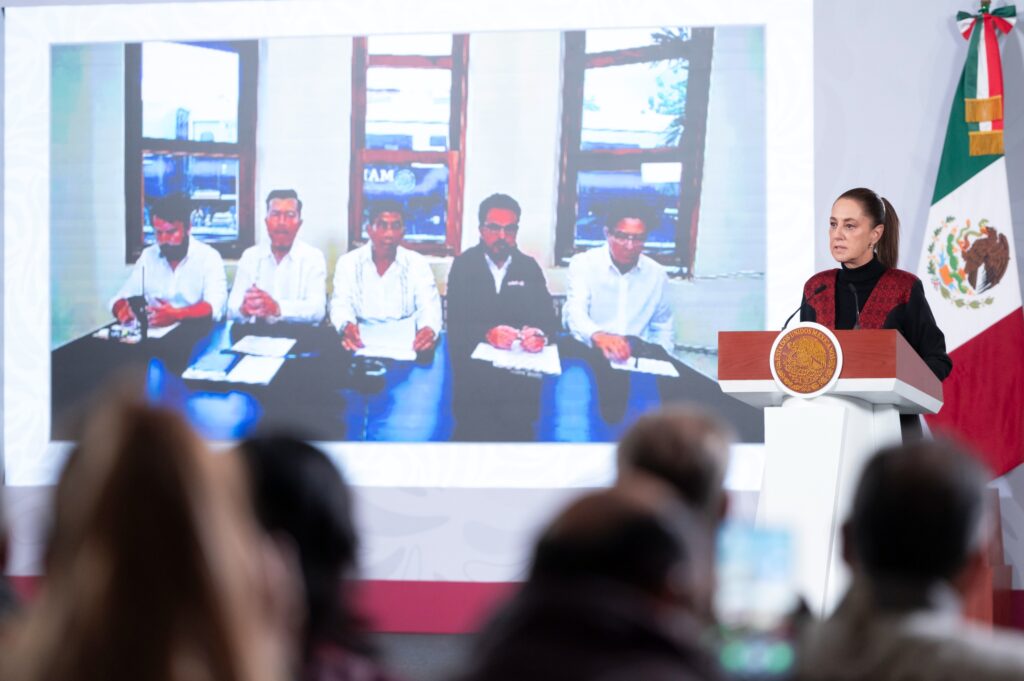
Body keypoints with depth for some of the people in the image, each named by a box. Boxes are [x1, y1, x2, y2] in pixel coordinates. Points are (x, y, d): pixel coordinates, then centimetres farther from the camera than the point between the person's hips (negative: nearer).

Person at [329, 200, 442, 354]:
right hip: (362, 343, -1)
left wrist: (429, 329, -31)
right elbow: (341, 305, -4)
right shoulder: (348, 263, 6)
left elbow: (429, 307, -5)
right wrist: (346, 327, -31)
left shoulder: (418, 264, 6)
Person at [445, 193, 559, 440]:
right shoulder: (463, 265, 6)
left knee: (519, 427, -20)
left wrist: (539, 334, -20)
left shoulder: (529, 268, 12)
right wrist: (488, 334, -22)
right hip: (473, 364, -1)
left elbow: (548, 318, 4)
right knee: (475, 432, -21)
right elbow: (456, 321, -3)